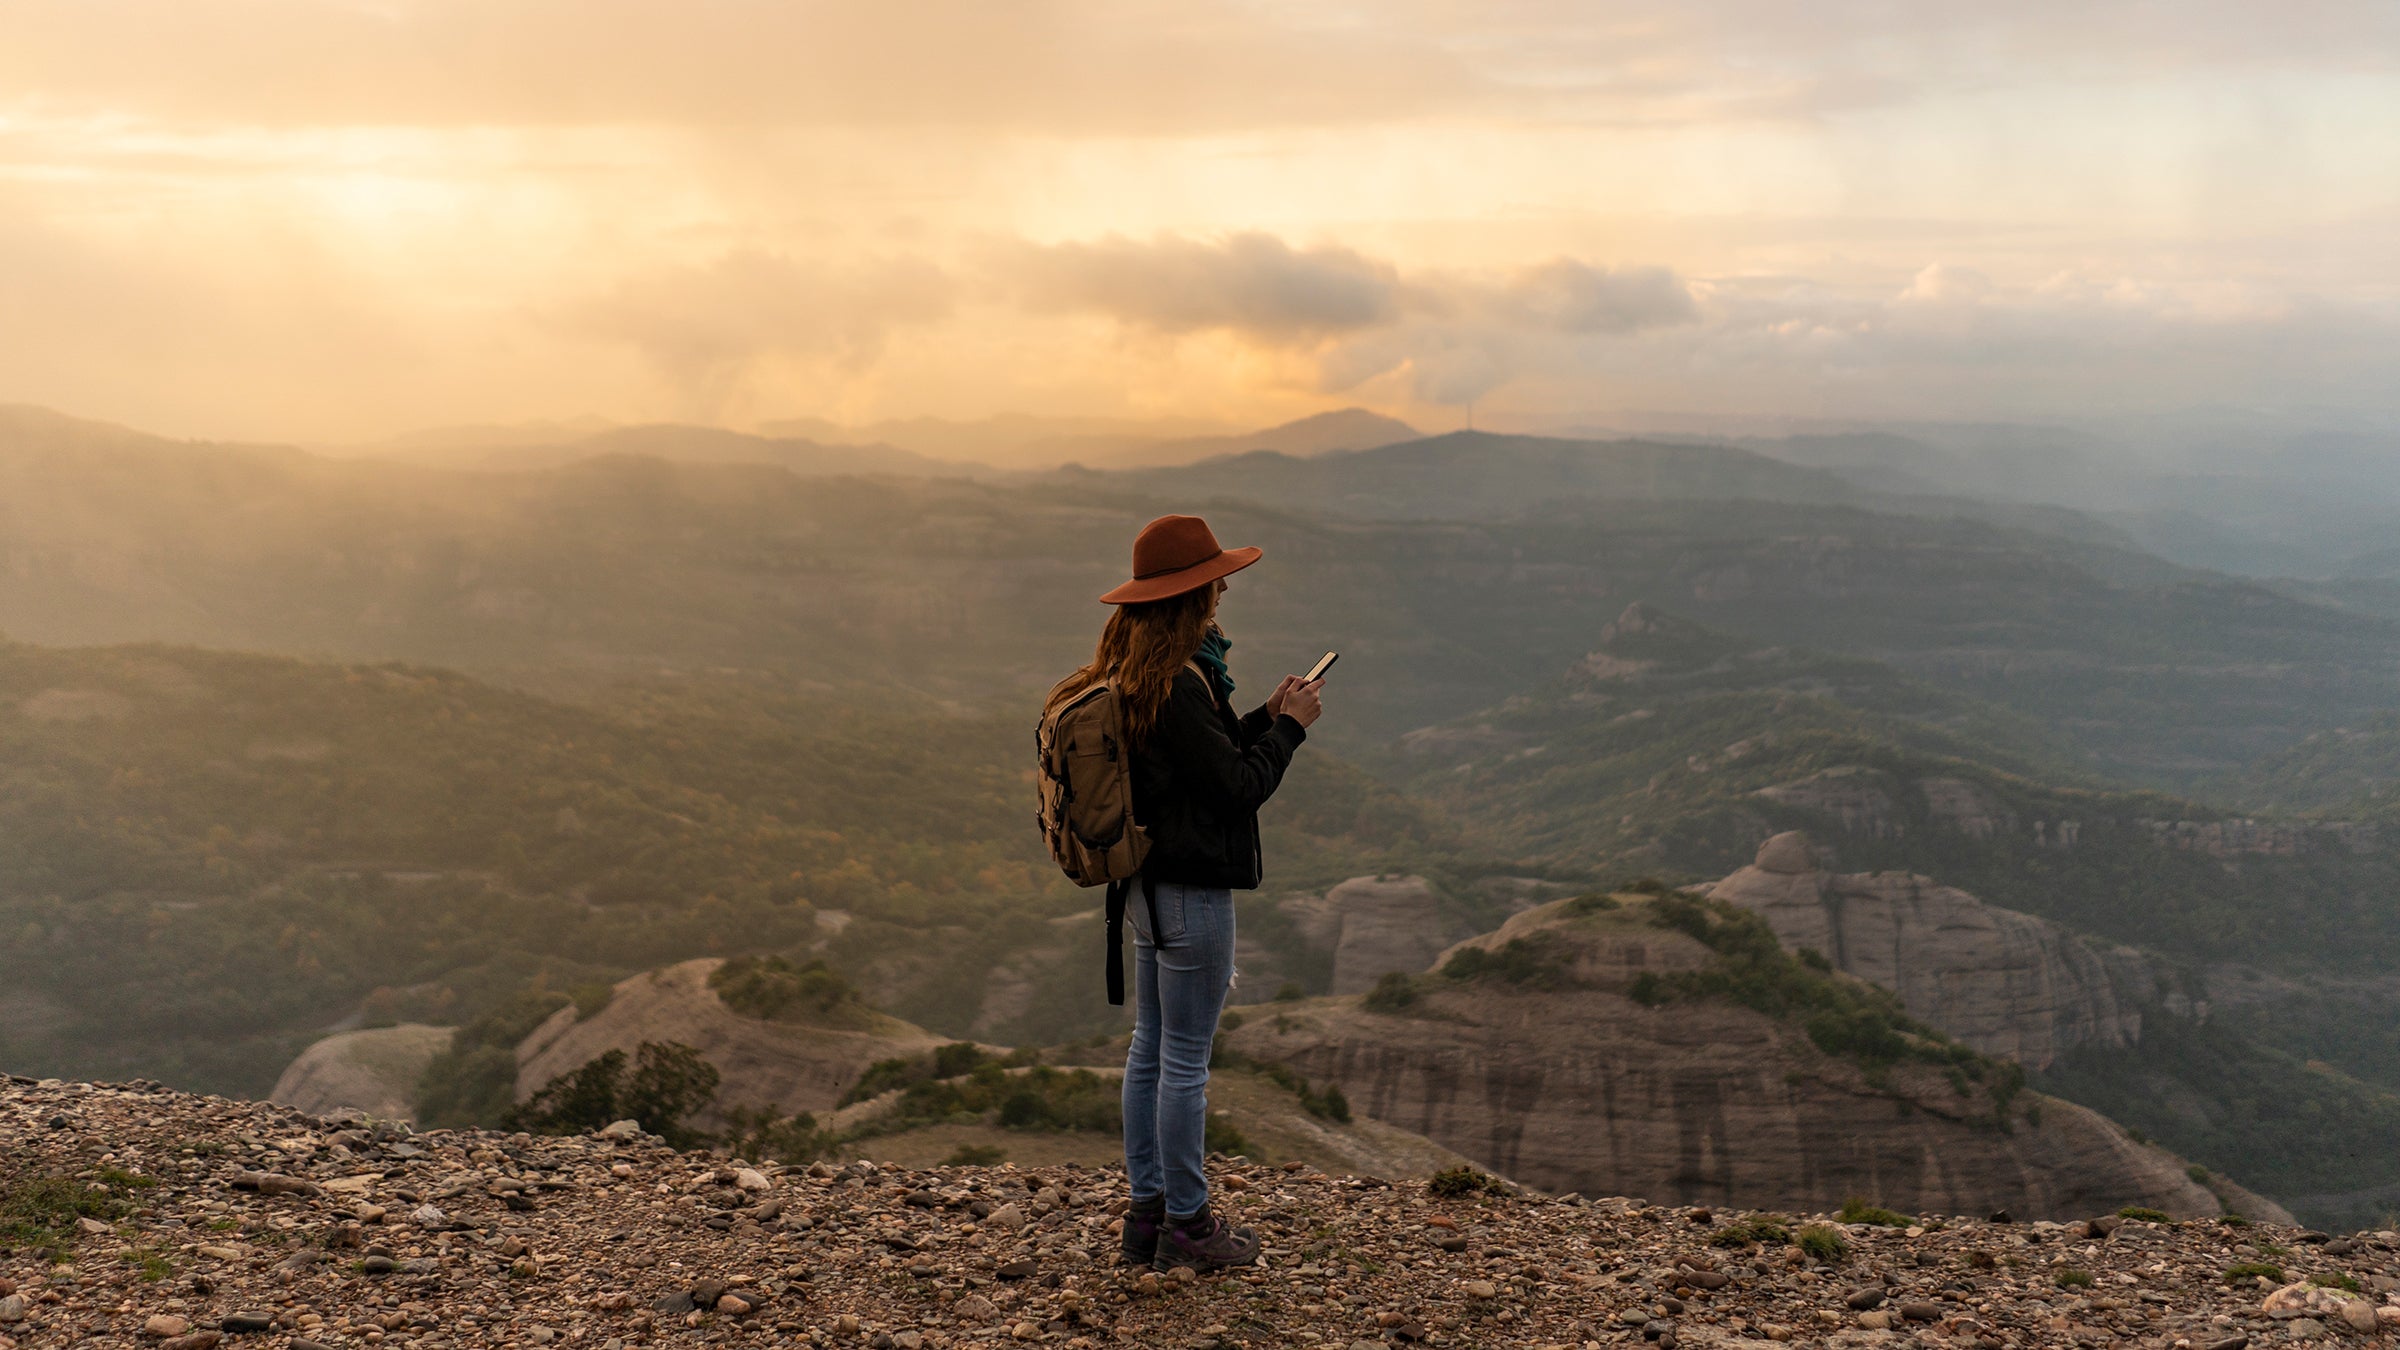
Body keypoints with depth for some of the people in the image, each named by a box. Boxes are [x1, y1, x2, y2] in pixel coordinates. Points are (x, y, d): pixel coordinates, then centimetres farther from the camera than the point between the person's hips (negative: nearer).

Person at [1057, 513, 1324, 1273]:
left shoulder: (1132, 670, 8)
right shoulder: (1178, 683, -23)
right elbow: (1240, 785, -19)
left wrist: (1266, 718, 11)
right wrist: (1290, 726, -5)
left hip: (1150, 885, 10)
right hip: (1191, 891, -10)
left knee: (1151, 1047, 16)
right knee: (1186, 1059, 1)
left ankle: (1147, 1211, 26)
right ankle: (1186, 1226, 14)